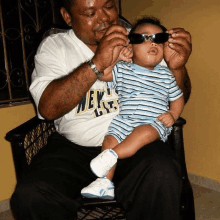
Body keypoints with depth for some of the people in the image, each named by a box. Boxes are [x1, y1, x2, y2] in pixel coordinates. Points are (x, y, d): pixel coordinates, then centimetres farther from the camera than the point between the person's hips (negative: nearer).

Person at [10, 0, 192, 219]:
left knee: (162, 176, -32)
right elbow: (48, 108, -12)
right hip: (73, 147, 0)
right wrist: (97, 63, -20)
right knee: (30, 196, -26)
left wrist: (176, 67, -14)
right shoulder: (53, 46, 5)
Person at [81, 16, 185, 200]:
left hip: (155, 122, -2)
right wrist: (114, 57, -6)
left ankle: (112, 155, -35)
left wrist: (172, 114, -1)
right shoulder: (122, 70, 13)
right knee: (110, 138, -20)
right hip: (124, 121, 2)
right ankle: (105, 182, -17)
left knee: (145, 132, -35)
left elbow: (178, 98, 17)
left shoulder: (166, 75, 12)